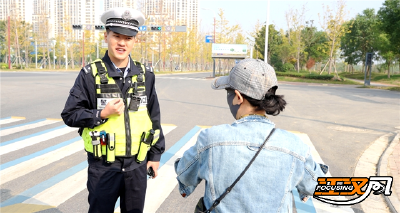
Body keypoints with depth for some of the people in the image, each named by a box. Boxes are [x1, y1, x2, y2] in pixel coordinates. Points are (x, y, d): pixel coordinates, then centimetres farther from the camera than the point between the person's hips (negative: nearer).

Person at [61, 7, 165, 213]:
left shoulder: (145, 75, 0)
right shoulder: (90, 74, -9)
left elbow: (154, 118, 6)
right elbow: (69, 114, -4)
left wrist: (156, 154, 7)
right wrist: (101, 114, -20)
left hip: (137, 165, 3)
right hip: (103, 167, -2)